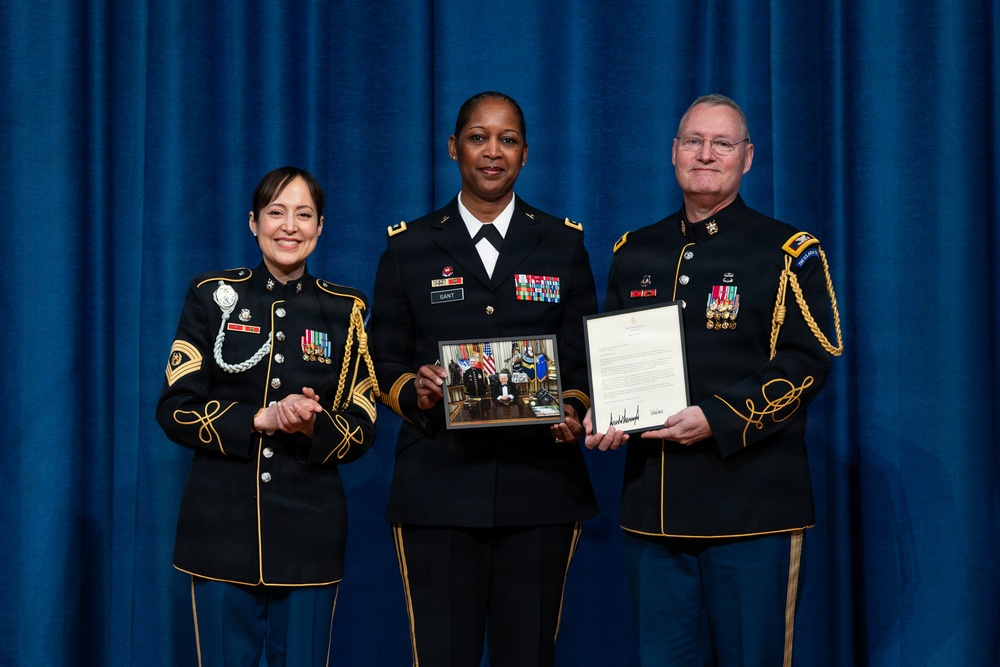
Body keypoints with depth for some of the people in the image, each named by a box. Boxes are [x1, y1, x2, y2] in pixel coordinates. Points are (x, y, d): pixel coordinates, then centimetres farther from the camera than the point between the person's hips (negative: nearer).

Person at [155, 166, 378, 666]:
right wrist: (262, 419, -16)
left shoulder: (344, 311, 6)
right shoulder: (212, 296, 4)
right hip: (222, 526, 0)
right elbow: (175, 409, -2)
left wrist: (313, 427, -17)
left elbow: (361, 430, 5)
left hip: (308, 529, 1)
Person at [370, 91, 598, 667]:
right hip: (438, 486, 0)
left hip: (540, 485, 1)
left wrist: (573, 412, -11)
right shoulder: (409, 248, 9)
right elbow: (384, 364, 9)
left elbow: (584, 360, 9)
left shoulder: (564, 245, 10)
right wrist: (416, 390, -12)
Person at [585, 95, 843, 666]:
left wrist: (719, 420, -18)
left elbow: (809, 361, -8)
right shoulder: (635, 253, 15)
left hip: (753, 510, -4)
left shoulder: (789, 252, 0)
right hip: (653, 506, 5)